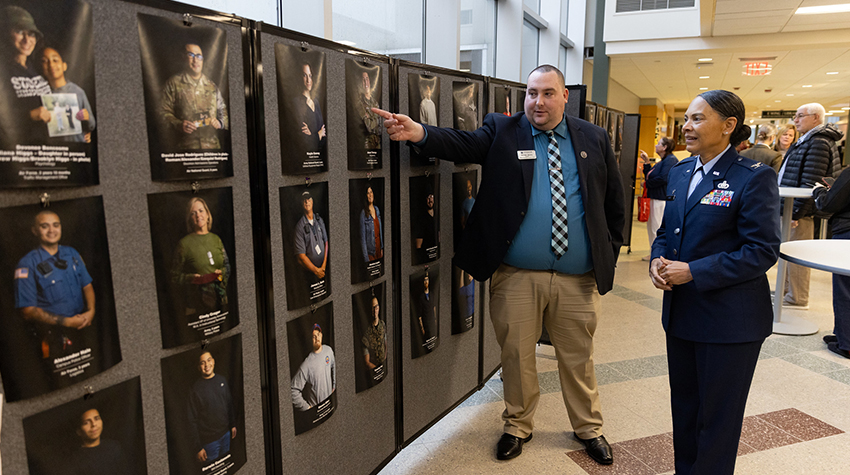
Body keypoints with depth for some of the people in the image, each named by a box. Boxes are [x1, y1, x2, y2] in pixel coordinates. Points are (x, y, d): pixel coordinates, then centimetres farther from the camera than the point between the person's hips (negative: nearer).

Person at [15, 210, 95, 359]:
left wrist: (91, 310, -8)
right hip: (54, 335, -4)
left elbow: (87, 285, 12)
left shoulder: (72, 253, 9)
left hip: (84, 325, 4)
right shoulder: (27, 264, -8)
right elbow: (27, 311, -11)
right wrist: (66, 322, -16)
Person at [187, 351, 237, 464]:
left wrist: (233, 425, 15)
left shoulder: (222, 380, 1)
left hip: (226, 433, 5)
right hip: (209, 440, -5)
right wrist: (198, 447, -14)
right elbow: (192, 421, -14)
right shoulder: (195, 389, -15)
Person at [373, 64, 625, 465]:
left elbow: (614, 202, 11)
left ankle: (589, 429, 39)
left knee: (579, 359, 16)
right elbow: (464, 144, -16)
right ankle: (518, 426, 36)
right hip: (516, 277, -1)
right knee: (516, 356, 12)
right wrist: (420, 133, -34)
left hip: (578, 279, 2)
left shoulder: (594, 139, 8)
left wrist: (609, 254, 6)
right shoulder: (502, 131, 2)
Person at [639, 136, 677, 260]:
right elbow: (649, 175, 16)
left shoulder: (671, 160, -12)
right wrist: (646, 162, 12)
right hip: (654, 198, 11)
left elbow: (663, 178, -23)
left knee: (658, 227, -5)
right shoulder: (661, 162, 19)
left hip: (662, 200, -11)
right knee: (651, 227, 16)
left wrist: (647, 183, -9)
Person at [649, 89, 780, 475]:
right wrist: (658, 260, -5)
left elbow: (762, 251, -17)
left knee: (717, 417, 9)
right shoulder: (680, 172, 8)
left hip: (729, 319, -6)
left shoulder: (754, 178, -13)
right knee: (684, 407, 20)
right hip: (681, 312, 7)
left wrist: (692, 272, -21)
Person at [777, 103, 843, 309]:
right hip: (789, 208, 10)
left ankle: (796, 299, 5)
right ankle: (786, 290, 27)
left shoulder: (818, 143, -15)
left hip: (800, 211, -10)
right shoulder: (808, 141, 18)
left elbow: (810, 184, -22)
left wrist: (796, 212, -23)